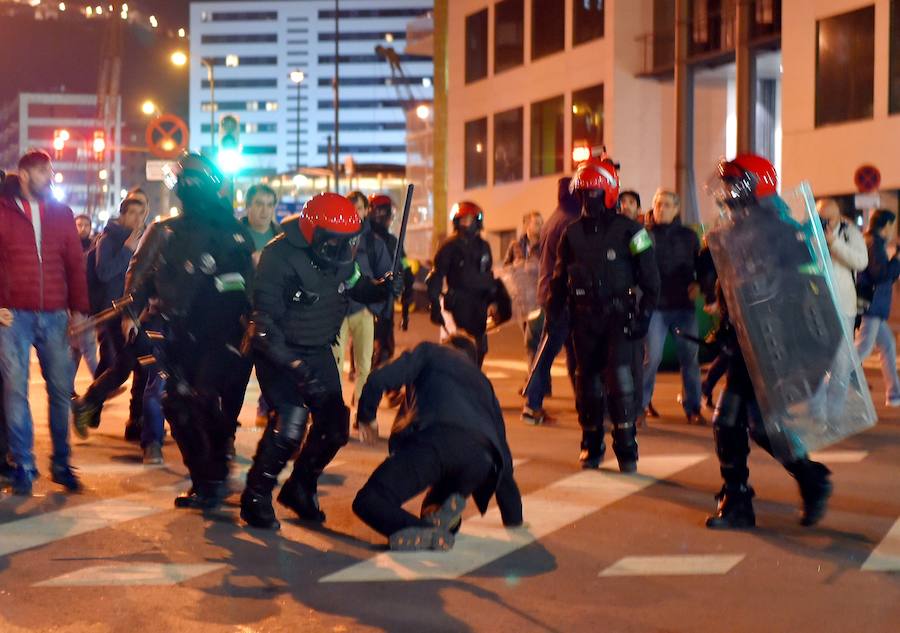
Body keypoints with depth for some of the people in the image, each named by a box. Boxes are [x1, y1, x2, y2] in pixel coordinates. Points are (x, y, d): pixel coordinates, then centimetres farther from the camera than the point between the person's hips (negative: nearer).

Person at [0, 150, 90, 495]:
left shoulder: (62, 214, 11)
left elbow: (75, 264, 11)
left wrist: (78, 309, 4)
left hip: (55, 316, 3)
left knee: (61, 390, 4)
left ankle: (61, 463, 14)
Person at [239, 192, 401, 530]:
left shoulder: (341, 255, -5)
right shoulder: (280, 257, -26)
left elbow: (356, 286, 13)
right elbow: (265, 323, -27)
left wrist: (382, 288, -11)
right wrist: (295, 366, -34)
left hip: (318, 350, 7)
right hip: (279, 350, -7)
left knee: (334, 424, 5)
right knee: (291, 419, -23)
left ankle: (299, 488, 27)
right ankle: (256, 498, -6)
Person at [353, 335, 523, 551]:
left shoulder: (431, 352, 27)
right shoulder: (483, 383, 38)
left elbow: (379, 379, 9)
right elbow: (502, 449, 40)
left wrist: (366, 416, 28)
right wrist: (514, 519, 47)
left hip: (436, 438, -5)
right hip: (480, 457, 5)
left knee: (368, 502, 0)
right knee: (433, 512, 29)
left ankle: (429, 534, -23)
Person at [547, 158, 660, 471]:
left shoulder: (628, 230, -2)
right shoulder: (572, 233, 10)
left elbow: (649, 276, 0)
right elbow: (560, 278, 18)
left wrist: (644, 313, -7)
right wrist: (553, 313, 12)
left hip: (618, 315, -4)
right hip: (585, 317, 4)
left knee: (619, 376, -16)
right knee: (588, 379, 5)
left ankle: (626, 447, -8)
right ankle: (591, 445, 16)